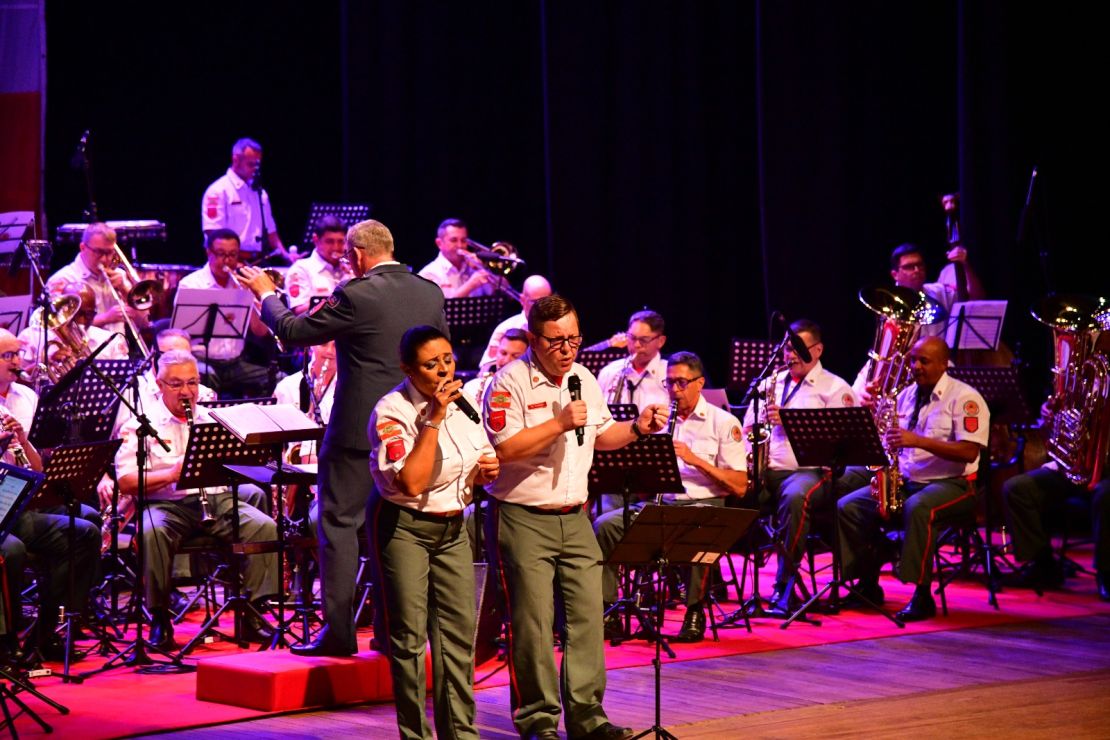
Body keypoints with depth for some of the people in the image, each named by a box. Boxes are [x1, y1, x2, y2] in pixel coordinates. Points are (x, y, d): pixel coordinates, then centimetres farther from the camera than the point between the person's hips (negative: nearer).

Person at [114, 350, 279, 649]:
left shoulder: (215, 420, 20)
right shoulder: (141, 424, 6)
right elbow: (126, 481, -4)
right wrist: (171, 474, -17)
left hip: (218, 500, 3)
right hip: (166, 504, -3)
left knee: (265, 528, -23)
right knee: (153, 533, -37)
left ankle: (252, 613, -14)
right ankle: (160, 619, -22)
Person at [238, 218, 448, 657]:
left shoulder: (356, 295, -15)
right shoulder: (431, 293, 3)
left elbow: (292, 332, -8)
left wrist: (266, 294, 9)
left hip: (358, 429, -6)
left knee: (339, 524, 1)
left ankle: (338, 631, -3)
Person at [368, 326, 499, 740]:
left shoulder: (464, 402, 4)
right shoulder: (392, 411, -17)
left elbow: (479, 467, 20)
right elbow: (411, 482, -29)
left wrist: (486, 470, -4)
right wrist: (432, 419, -28)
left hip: (452, 526, 6)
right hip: (403, 527, -6)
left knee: (459, 630, 5)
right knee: (409, 636, -3)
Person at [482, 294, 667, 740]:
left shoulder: (584, 380, 11)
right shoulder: (510, 383, -10)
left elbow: (601, 436, 23)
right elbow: (505, 448, -20)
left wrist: (638, 428, 5)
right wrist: (560, 423, -22)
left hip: (574, 518, 6)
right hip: (524, 518, -6)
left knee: (588, 614, 3)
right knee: (533, 621, -4)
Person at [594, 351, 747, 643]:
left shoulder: (723, 423, 4)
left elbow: (739, 486, -3)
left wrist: (695, 459, -13)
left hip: (703, 504, -4)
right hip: (658, 502, 4)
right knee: (604, 525, -22)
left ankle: (695, 611, -19)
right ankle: (608, 611, -16)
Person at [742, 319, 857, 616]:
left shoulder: (835, 389, 5)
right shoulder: (771, 383, 22)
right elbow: (748, 426, 23)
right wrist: (750, 456, 1)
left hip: (809, 471, -5)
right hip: (765, 470, 5)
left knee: (795, 496, -40)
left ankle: (785, 587, -35)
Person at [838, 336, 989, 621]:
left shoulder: (964, 398, -8)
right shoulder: (906, 395, 14)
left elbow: (969, 452, -20)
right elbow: (889, 440, 20)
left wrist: (917, 440, -27)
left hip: (950, 483, -7)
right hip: (903, 480, 7)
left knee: (917, 508, -39)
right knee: (848, 507, -8)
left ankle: (922, 595, -31)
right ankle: (867, 585, 2)